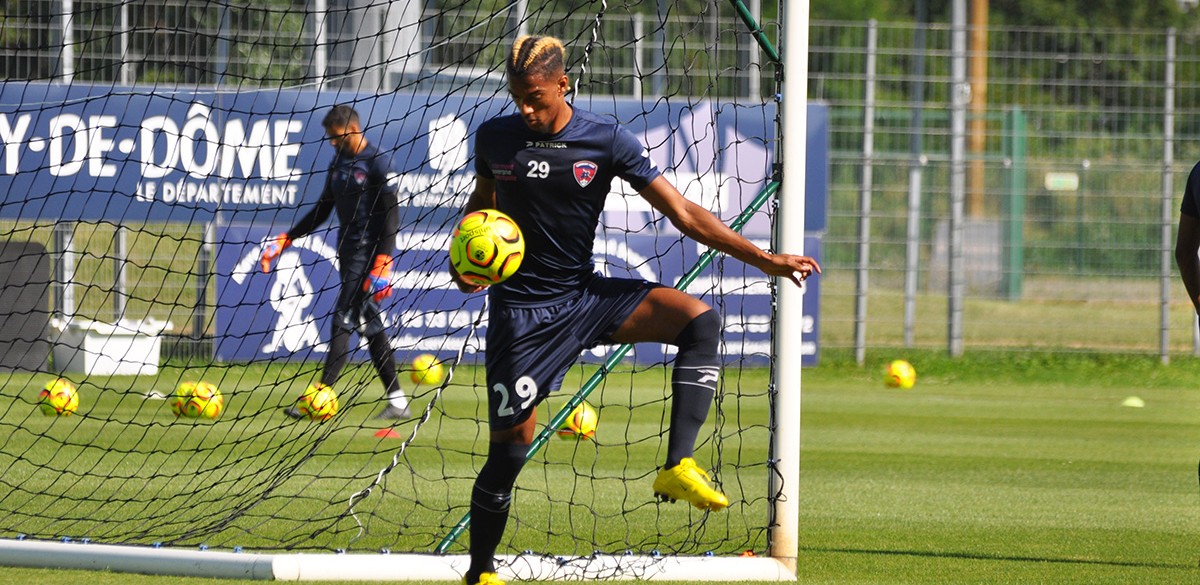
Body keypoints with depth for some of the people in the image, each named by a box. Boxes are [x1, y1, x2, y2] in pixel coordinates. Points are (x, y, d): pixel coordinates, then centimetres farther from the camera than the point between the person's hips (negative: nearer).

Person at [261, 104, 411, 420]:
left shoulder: (377, 163, -11)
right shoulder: (338, 163, 14)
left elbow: (390, 217, -15)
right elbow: (322, 211, 22)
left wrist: (382, 266, -21)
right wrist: (284, 240, 17)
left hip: (369, 251, -9)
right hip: (347, 251, 9)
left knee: (343, 322, -13)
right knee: (370, 326, 8)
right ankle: (396, 400, 11)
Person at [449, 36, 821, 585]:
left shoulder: (607, 141, -7)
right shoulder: (495, 138, -3)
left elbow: (681, 213, -6)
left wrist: (764, 259, -10)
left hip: (585, 293, 1)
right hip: (520, 308, -1)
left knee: (700, 319, -23)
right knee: (511, 445, -3)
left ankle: (678, 466, -29)